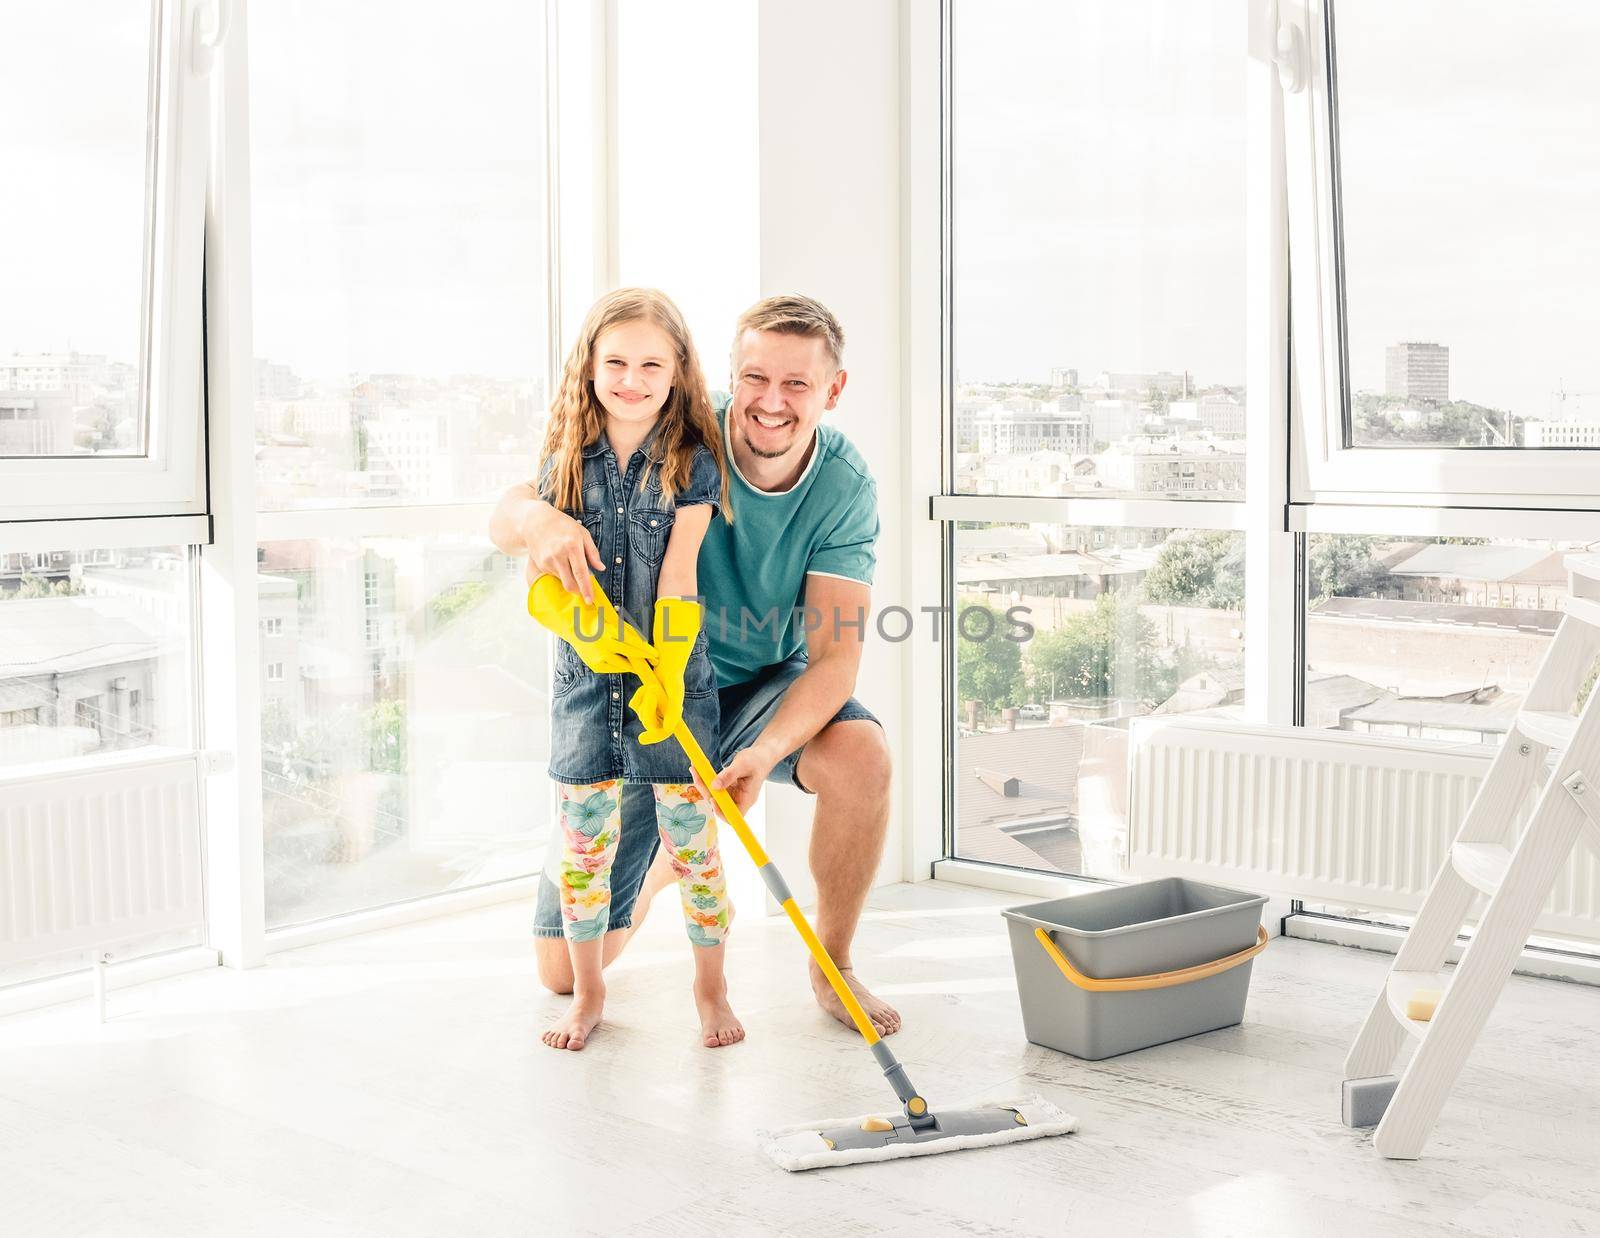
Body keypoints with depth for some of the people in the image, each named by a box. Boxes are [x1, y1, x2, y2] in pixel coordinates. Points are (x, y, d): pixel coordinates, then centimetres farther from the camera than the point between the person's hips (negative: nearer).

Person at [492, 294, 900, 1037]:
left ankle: (832, 968, -9)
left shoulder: (844, 487, -17)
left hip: (764, 688, 1)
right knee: (566, 970, 0)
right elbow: (504, 520, -22)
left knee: (860, 754, -35)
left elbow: (834, 654, -22)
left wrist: (764, 755, -41)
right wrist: (539, 518, -49)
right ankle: (666, 850, 35)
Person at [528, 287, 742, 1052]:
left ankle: (710, 987, 21)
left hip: (674, 675, -2)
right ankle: (587, 992, 23)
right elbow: (543, 577, 0)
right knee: (584, 837, 6)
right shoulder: (565, 463, 4)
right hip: (586, 677, 2)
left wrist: (668, 677, -16)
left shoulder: (692, 463, -2)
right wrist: (587, 625, -20)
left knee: (690, 836, 2)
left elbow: (678, 578, -10)